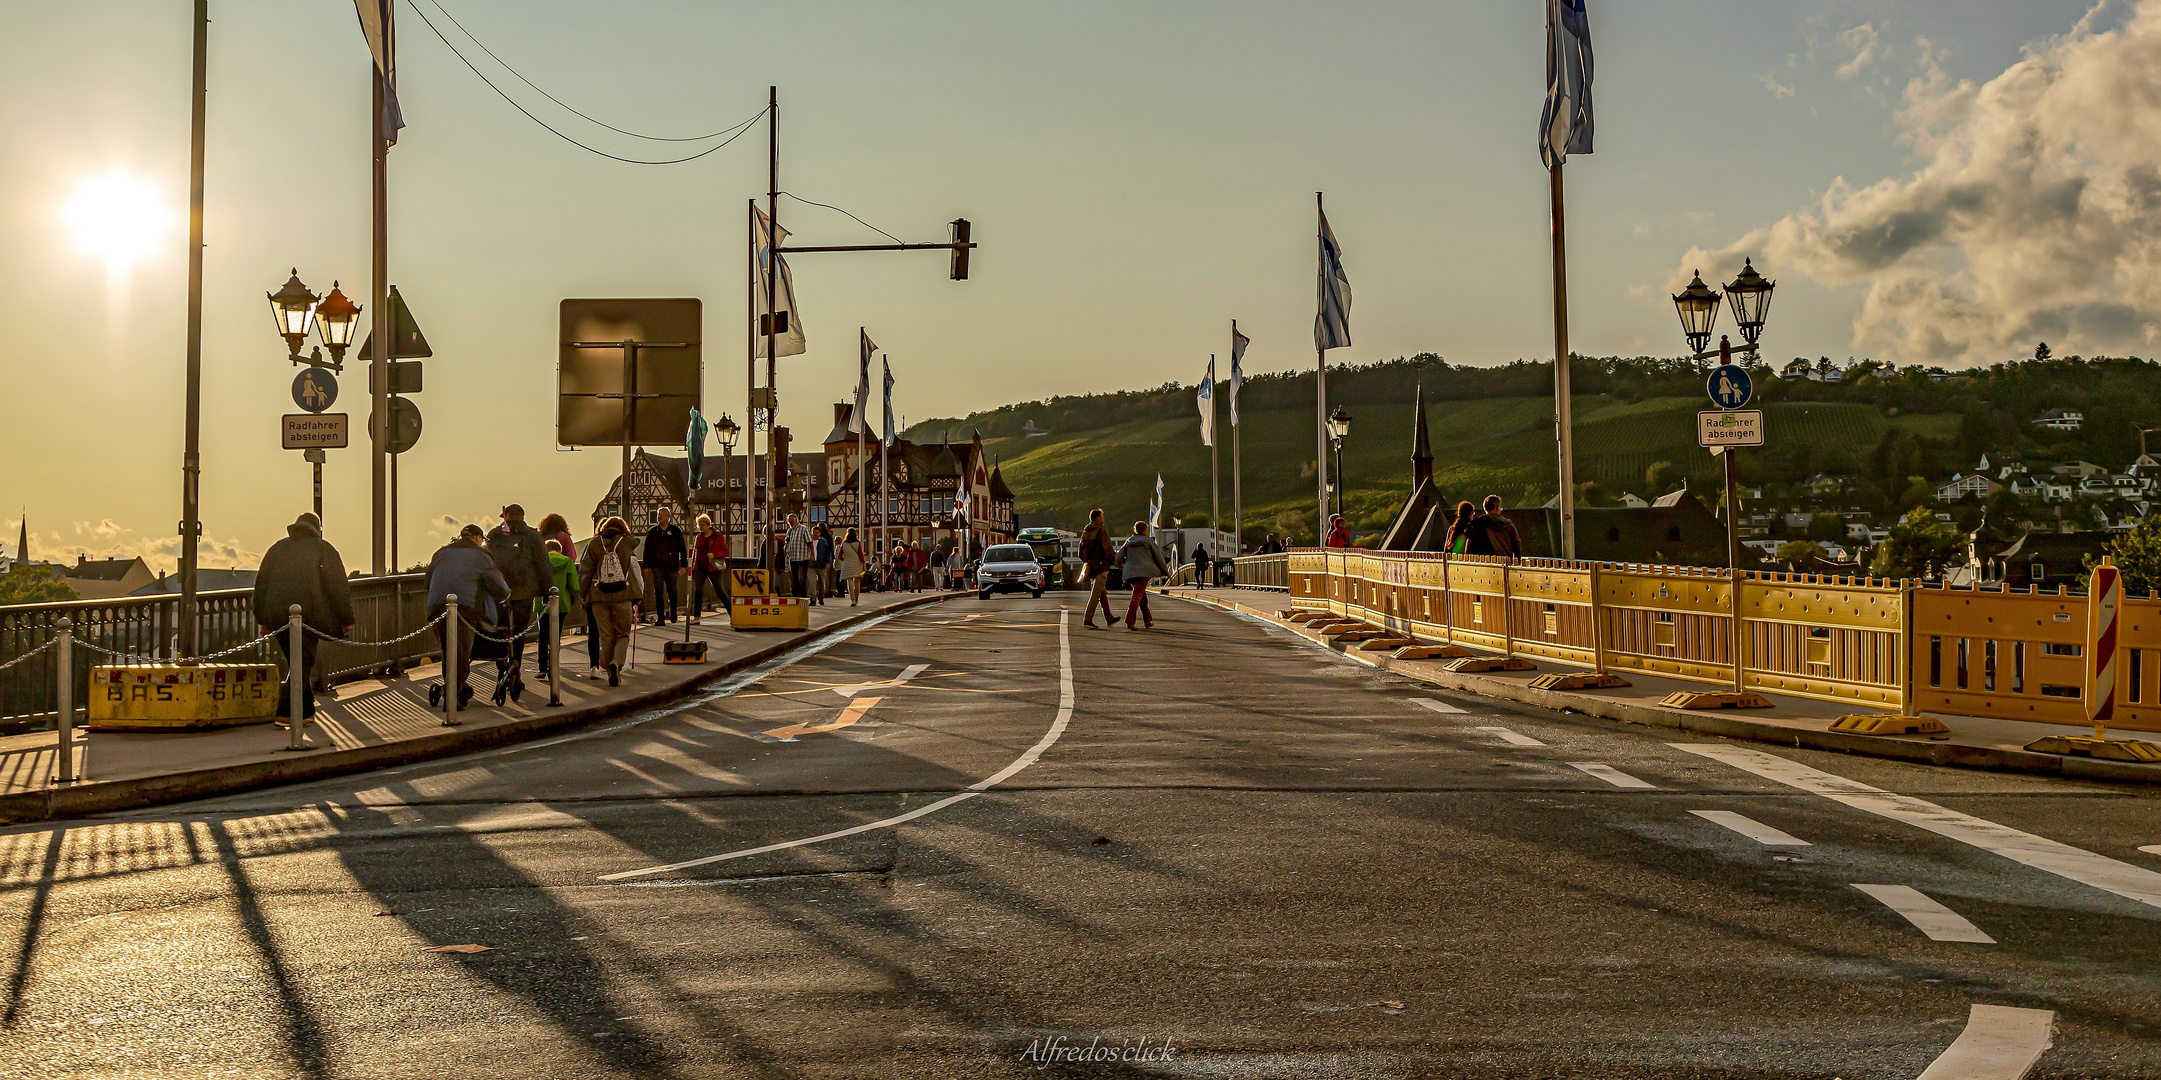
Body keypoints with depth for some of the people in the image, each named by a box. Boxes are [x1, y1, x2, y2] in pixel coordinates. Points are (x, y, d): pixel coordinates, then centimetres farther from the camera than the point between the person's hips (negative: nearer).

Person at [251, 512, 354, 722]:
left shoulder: (278, 548, 20)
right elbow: (338, 587, 0)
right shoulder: (323, 548, 7)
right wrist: (346, 619, 4)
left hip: (277, 616, 5)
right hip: (308, 616, -5)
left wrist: (262, 619, 21)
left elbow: (261, 585, 18)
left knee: (295, 662, 17)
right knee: (303, 663, -3)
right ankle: (286, 711, -15)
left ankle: (306, 710, 20)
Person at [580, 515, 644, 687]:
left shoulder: (594, 544, 3)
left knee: (606, 636, 9)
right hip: (622, 596, -1)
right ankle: (616, 661, -18)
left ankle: (613, 675, 11)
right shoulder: (627, 543, 0)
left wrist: (582, 595, 8)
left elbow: (585, 571, 3)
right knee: (623, 634, 8)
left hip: (599, 597, 1)